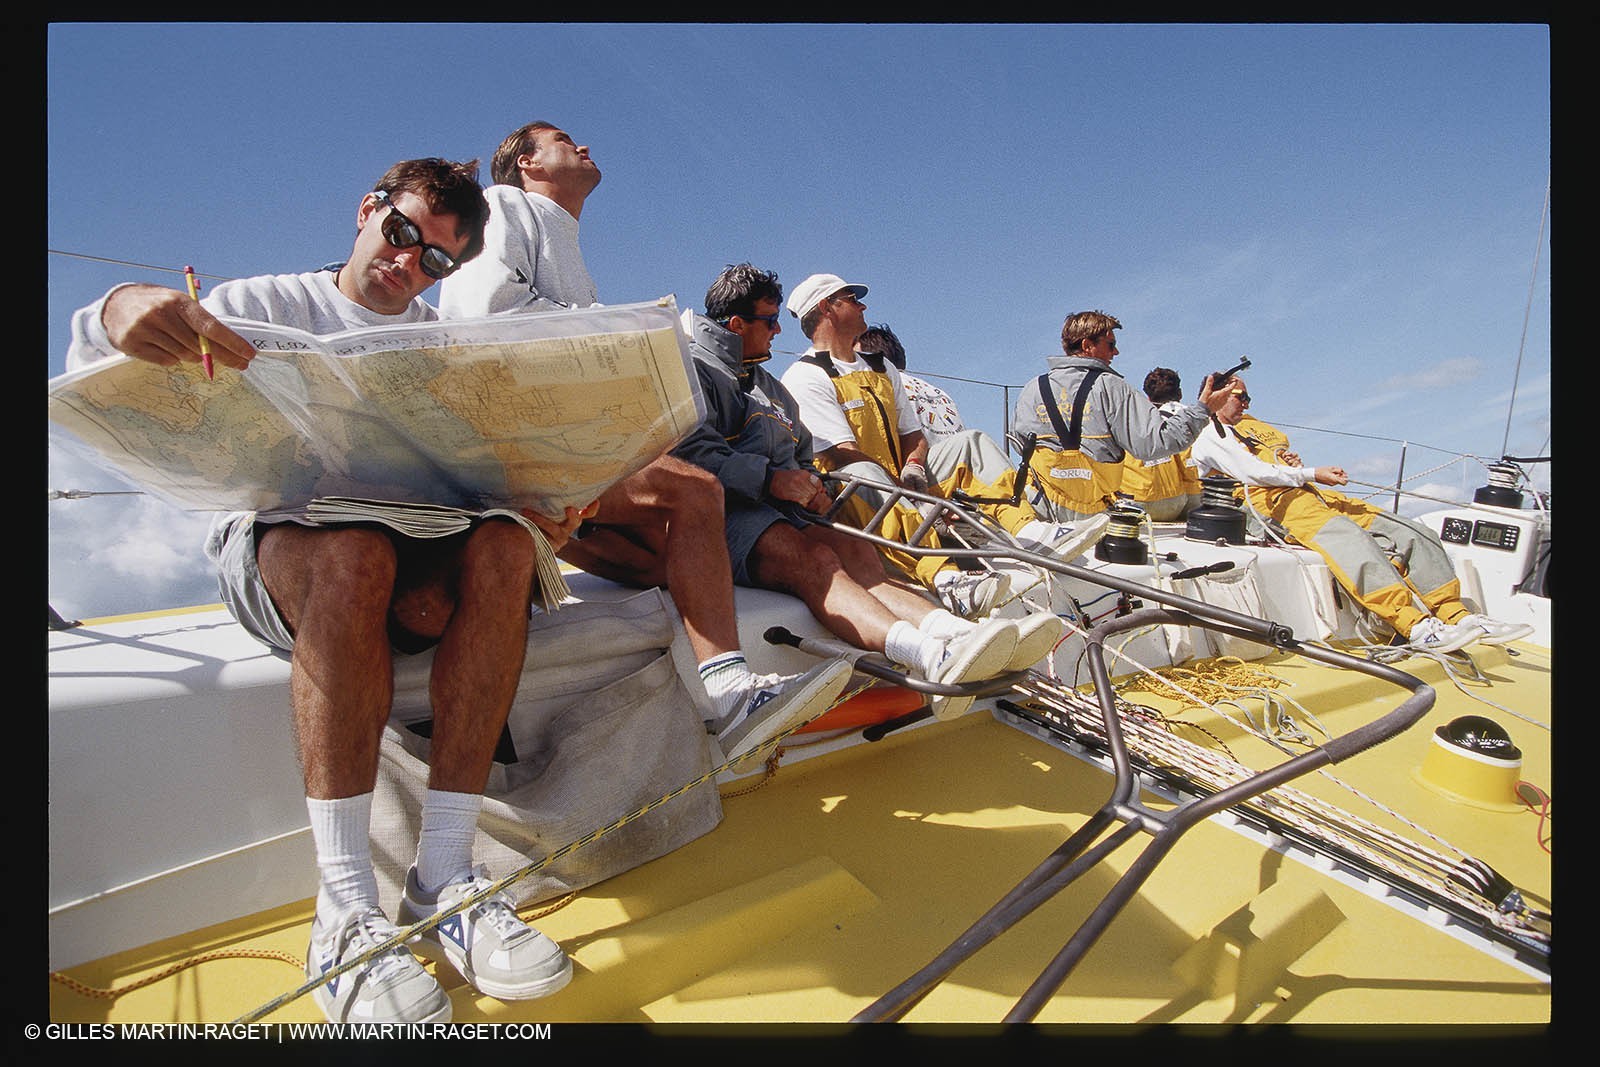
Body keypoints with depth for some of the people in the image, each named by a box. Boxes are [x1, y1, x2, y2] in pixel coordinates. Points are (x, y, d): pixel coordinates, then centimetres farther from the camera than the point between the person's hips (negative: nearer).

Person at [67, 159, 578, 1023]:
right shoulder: (269, 305, 11)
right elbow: (98, 370, -4)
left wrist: (532, 501, -14)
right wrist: (123, 312, -29)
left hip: (413, 542, 2)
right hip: (274, 539, -2)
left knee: (502, 544, -32)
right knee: (353, 553, -38)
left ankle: (443, 874, -32)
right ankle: (345, 903, -34)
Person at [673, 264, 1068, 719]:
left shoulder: (770, 386, 33)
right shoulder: (693, 370, 6)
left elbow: (802, 456, 34)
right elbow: (690, 452, -11)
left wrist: (809, 484, 9)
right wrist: (770, 478, -17)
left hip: (782, 511, 7)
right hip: (726, 513, -7)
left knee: (857, 553, -25)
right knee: (812, 557, -36)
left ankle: (957, 631, -50)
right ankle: (932, 657, -60)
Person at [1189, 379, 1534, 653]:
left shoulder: (1254, 428, 33)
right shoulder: (1208, 437, 4)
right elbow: (1253, 473, -9)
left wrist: (1293, 462, 6)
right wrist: (1312, 474, -11)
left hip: (1309, 492, 10)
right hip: (1274, 502, -9)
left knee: (1411, 532, -5)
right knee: (1347, 536, -36)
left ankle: (1458, 616, -9)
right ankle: (1416, 627, -41)